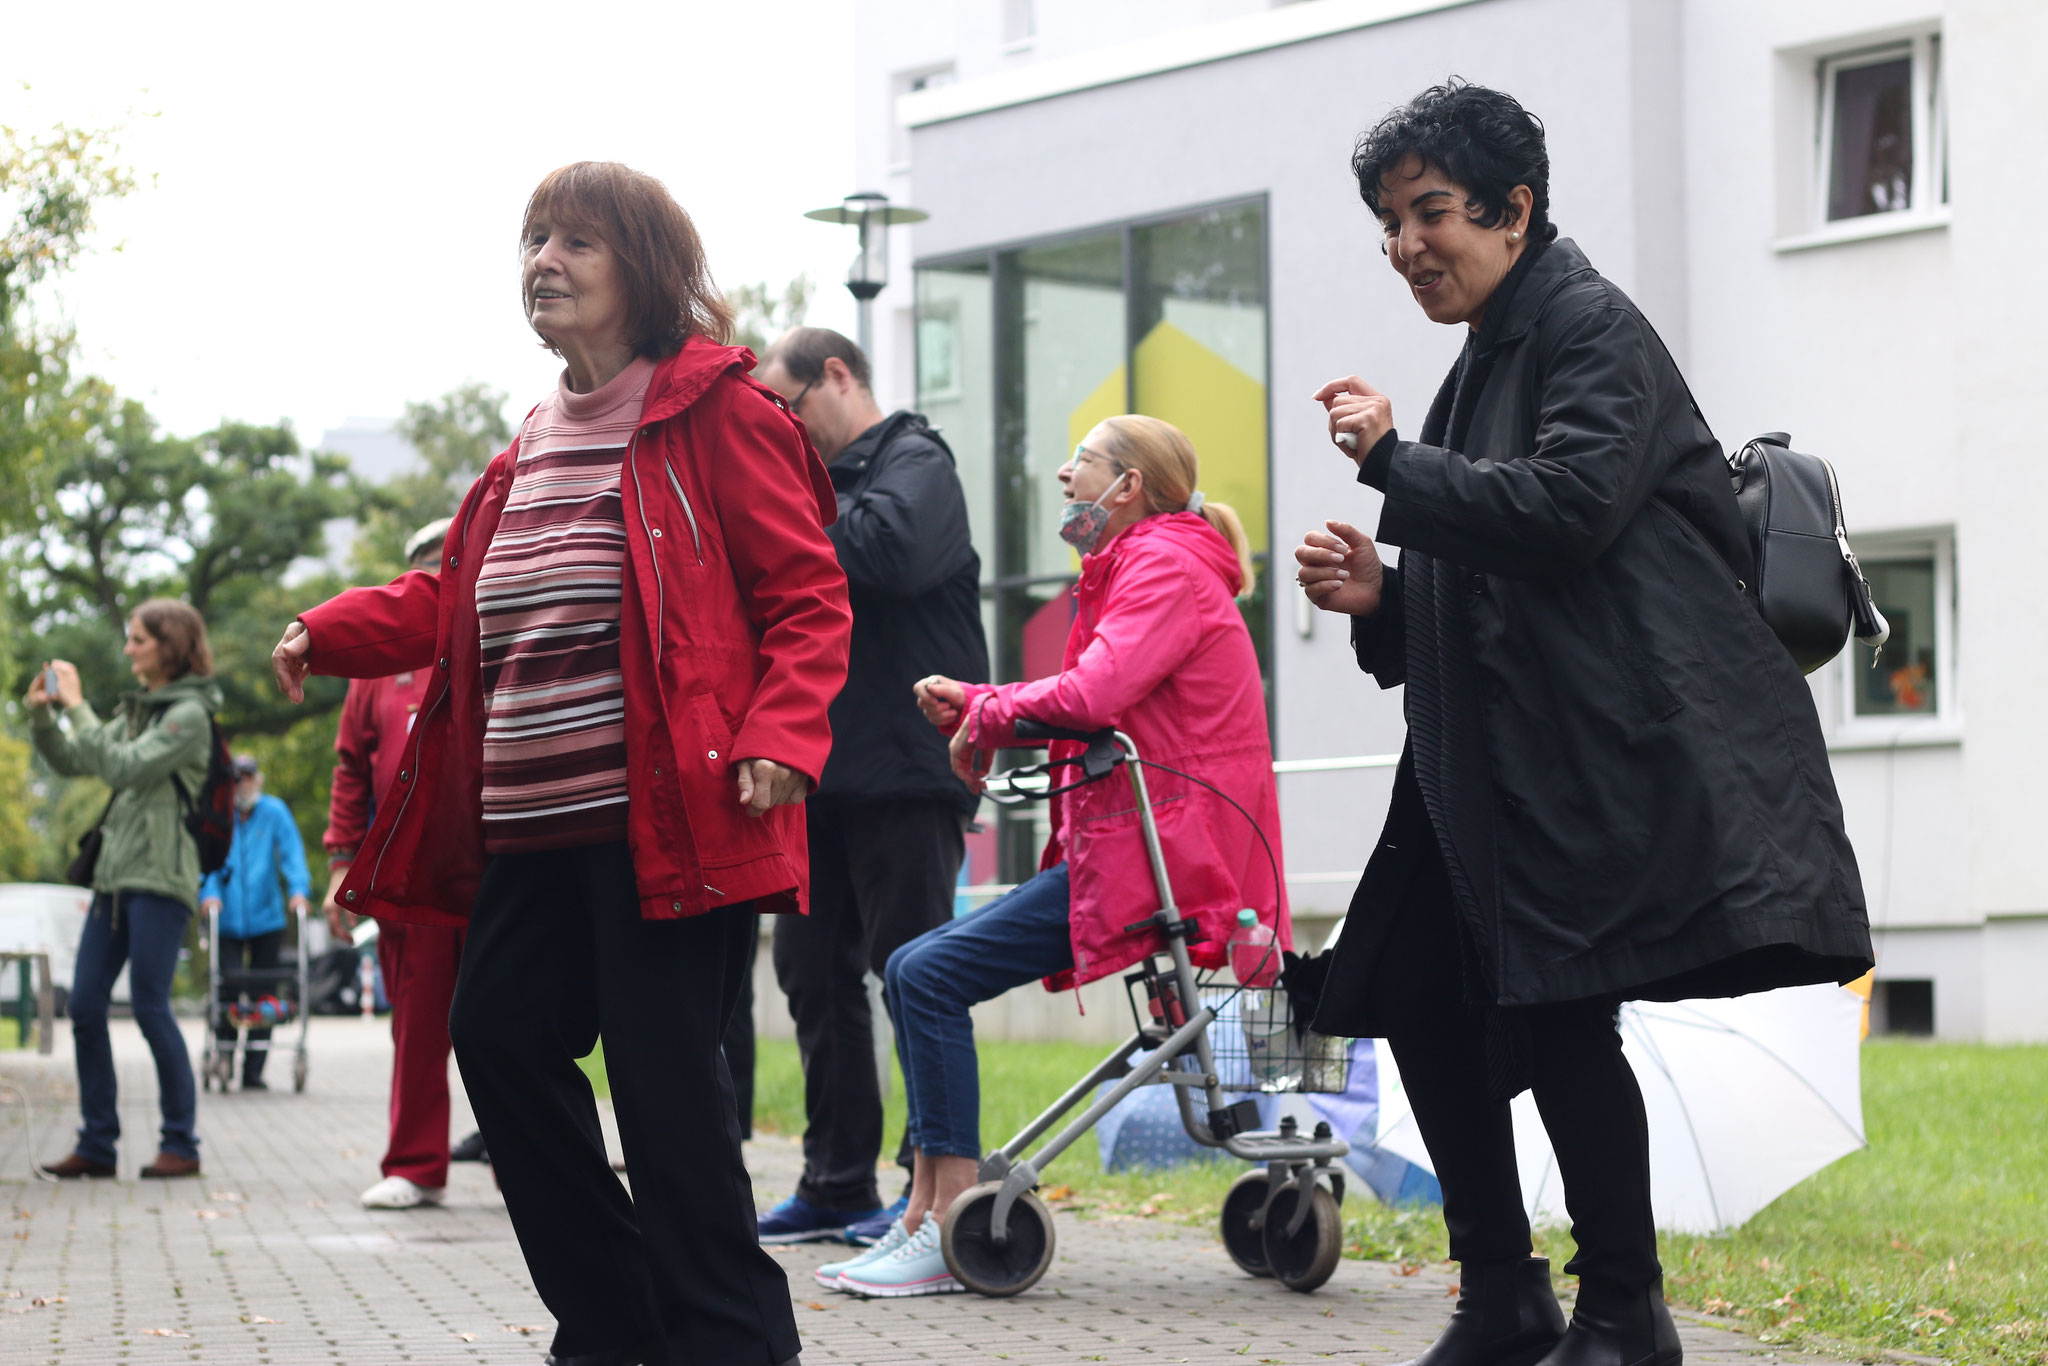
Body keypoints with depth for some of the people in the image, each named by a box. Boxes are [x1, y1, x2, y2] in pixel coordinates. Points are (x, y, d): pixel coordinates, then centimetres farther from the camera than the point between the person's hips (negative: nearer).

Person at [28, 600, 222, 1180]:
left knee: (150, 1006, -8)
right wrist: (42, 716, 3)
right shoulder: (138, 709, 18)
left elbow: (122, 767, -18)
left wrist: (78, 707, -14)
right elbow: (72, 762, 19)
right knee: (84, 1006, 4)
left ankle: (181, 1143, 2)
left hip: (160, 878, -8)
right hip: (115, 875, 8)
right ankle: (97, 1144, 10)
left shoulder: (189, 715, -8)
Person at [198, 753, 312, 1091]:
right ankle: (224, 1058, 7)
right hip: (227, 920, -1)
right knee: (228, 989, -11)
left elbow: (292, 852, -4)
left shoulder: (274, 812, 3)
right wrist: (209, 893, -21)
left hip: (266, 920, 1)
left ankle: (254, 1070, 6)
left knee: (263, 994, 1)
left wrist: (298, 890, -19)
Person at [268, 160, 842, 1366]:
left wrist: (778, 737, -20)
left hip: (665, 816, -9)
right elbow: (458, 597, 25)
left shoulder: (718, 414, -4)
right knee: (502, 1035, 10)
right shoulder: (539, 440, 20)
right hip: (535, 825, 9)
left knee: (665, 1070, -9)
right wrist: (332, 634, 11)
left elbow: (808, 597, -7)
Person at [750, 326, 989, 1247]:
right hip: (820, 774, 9)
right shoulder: (822, 481, 21)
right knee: (814, 971, 10)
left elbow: (889, 549, -25)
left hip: (901, 772, -9)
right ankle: (837, 1185, 17)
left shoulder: (915, 463, -4)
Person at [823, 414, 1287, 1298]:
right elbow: (1086, 705, 23)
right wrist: (968, 706, 8)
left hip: (1159, 855, -10)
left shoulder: (1166, 565, -9)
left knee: (928, 975, -17)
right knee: (914, 969, 5)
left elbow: (1092, 694, -23)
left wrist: (987, 715, -7)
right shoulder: (1132, 568, 23)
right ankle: (923, 1218, 2)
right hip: (1118, 846, 10)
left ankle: (952, 1236, -15)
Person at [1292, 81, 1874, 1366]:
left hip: (1613, 750, -10)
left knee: (1560, 1013, -13)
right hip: (1497, 756, 10)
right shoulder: (1485, 363, 21)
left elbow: (1569, 506, -23)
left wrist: (1395, 460, -13)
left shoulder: (1593, 329, -6)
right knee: (1424, 1003, 7)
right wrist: (1383, 596, 6)